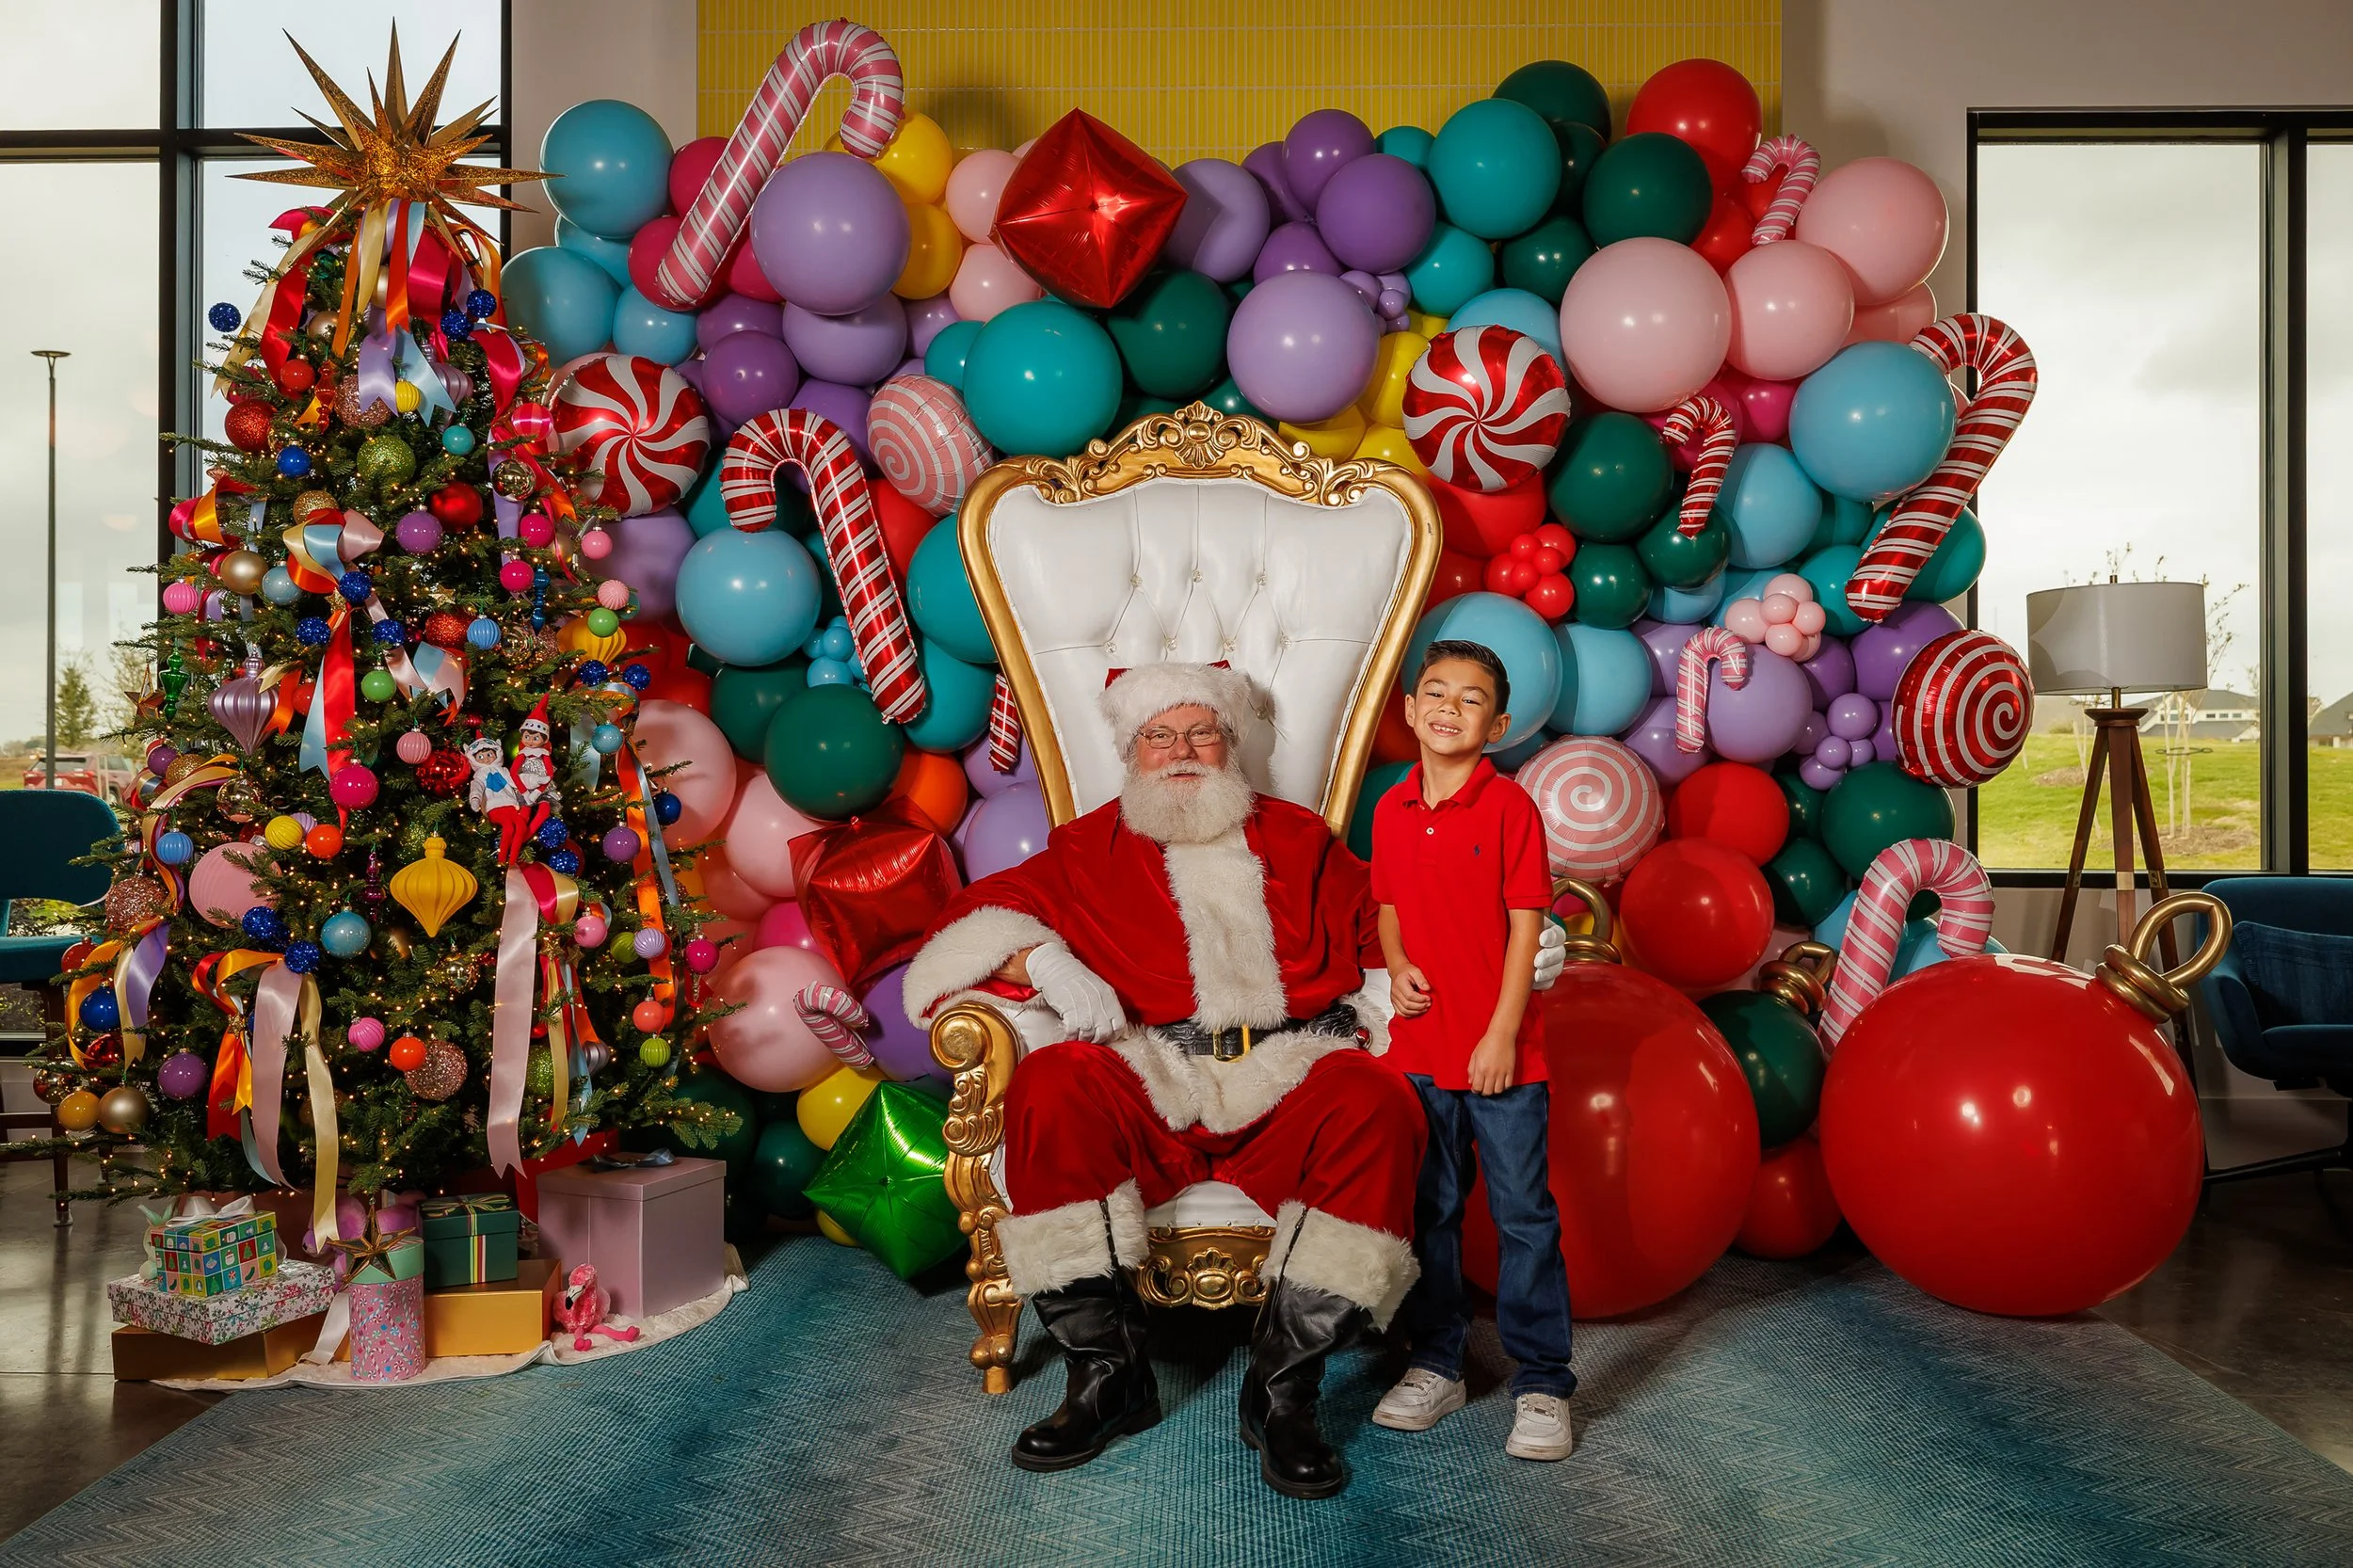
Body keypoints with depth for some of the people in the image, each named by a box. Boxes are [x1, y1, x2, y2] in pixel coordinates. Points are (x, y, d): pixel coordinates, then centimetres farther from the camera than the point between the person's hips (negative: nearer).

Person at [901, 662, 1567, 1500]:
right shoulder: (1086, 850, 21)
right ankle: (1106, 1371, -19)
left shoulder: (1300, 840, 25)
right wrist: (1045, 963, -8)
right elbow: (976, 915, 13)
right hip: (1151, 1084, 0)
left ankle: (1283, 1385, -25)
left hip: (1290, 1077, 1)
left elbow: (1383, 930, 24)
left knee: (1377, 1102, -32)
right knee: (1049, 1086, -32)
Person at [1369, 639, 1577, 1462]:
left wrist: (1502, 1033, -13)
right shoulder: (1392, 811, 6)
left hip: (1500, 1051, -5)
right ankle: (1436, 1365, 29)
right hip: (1418, 1048, 5)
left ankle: (1541, 1385, 14)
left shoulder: (1510, 806, -9)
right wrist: (1398, 967, -3)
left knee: (1524, 1215, 3)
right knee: (1427, 1212, 14)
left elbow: (1525, 925, -10)